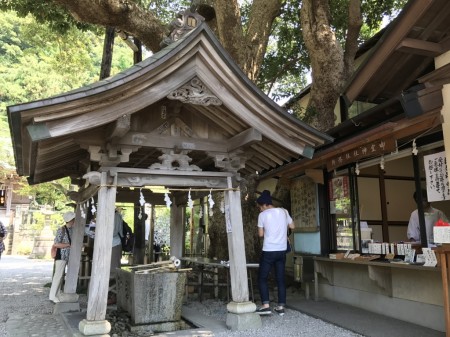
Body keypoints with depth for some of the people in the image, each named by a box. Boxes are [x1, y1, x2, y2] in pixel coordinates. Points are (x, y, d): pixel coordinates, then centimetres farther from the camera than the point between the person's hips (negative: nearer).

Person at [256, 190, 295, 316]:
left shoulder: (262, 215, -7)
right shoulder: (283, 211, 4)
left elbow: (261, 234, -2)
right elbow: (292, 226, 15)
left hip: (268, 251, -5)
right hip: (282, 250, 5)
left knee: (262, 278, 5)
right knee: (280, 279, 10)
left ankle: (266, 306, -2)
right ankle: (281, 307, 13)